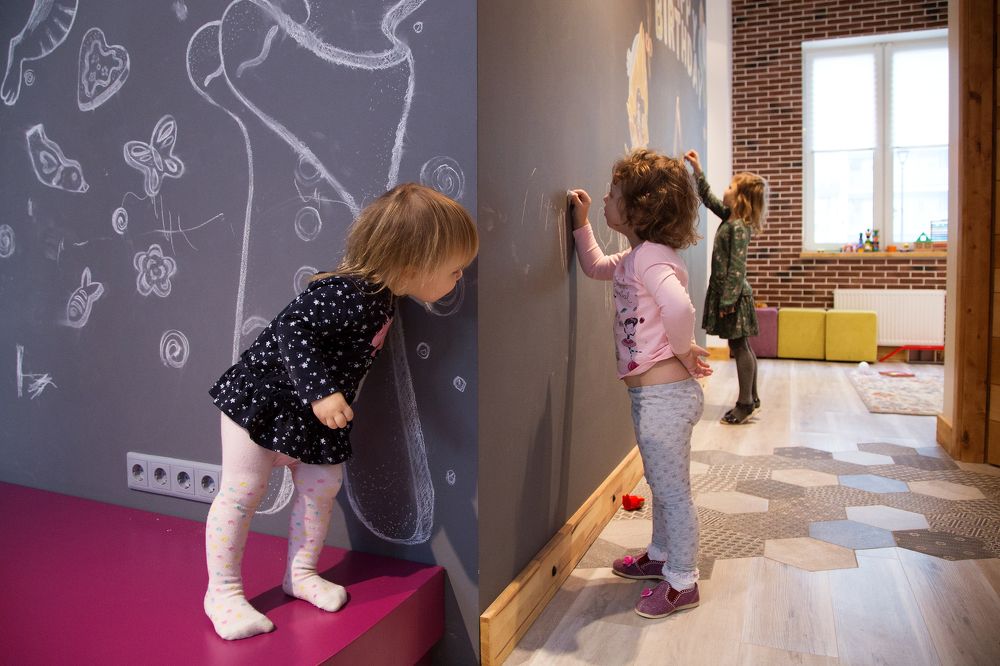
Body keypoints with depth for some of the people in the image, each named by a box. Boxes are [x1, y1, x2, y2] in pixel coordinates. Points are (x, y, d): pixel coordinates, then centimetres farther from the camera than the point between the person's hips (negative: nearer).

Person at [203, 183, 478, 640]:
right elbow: (292, 331, -35)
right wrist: (322, 391, -40)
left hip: (313, 415, 9)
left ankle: (301, 573, 30)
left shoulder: (383, 294, -5)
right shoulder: (348, 294, -32)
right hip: (261, 399, -8)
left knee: (322, 486, 12)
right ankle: (222, 592, 17)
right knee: (242, 492, 2)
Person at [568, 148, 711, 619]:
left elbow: (679, 307, -39)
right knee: (661, 485, 24)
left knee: (673, 490, 5)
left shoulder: (651, 256, -21)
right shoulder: (634, 257, 11)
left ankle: (682, 582, 21)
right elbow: (595, 267, 31)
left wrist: (683, 349, -22)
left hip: (666, 394, -10)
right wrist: (581, 224, 22)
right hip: (650, 392, 10)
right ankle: (661, 557, 42)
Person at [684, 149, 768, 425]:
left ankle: (745, 402, 5)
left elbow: (737, 267, -21)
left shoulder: (738, 227, -18)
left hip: (734, 293, -9)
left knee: (739, 346, -3)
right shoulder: (730, 216, 9)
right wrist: (698, 171, 20)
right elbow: (709, 199, 24)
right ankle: (751, 398, 23)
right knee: (742, 346, 14)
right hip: (728, 291, 9)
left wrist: (728, 300, -21)